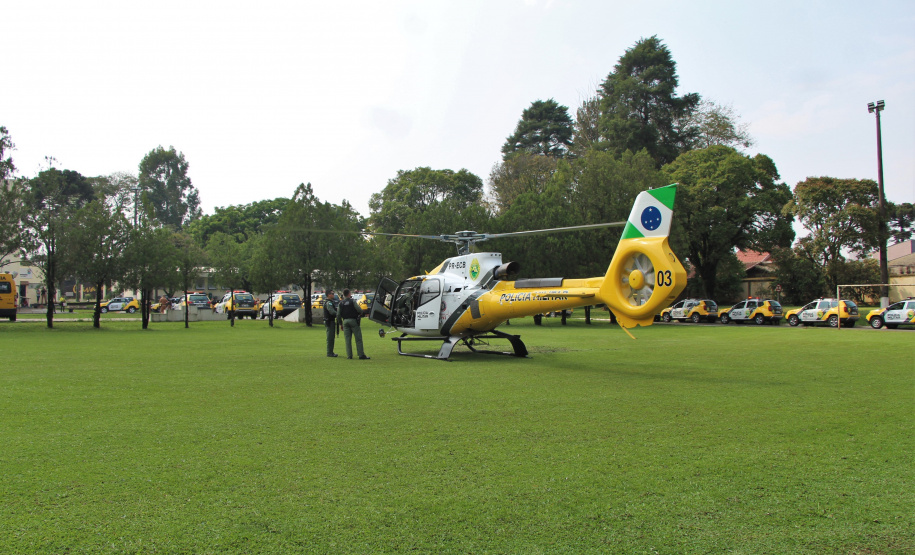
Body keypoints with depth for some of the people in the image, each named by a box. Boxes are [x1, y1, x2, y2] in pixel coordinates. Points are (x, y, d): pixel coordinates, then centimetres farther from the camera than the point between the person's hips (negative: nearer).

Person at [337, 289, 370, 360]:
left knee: (347, 339, 7)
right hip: (353, 320, -4)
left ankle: (349, 355, 3)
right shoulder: (353, 301, -3)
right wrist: (360, 315, 10)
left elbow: (338, 315, 6)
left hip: (345, 321, 4)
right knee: (358, 339, -2)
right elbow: (359, 310, -12)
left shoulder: (341, 303, 8)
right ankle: (361, 355, -5)